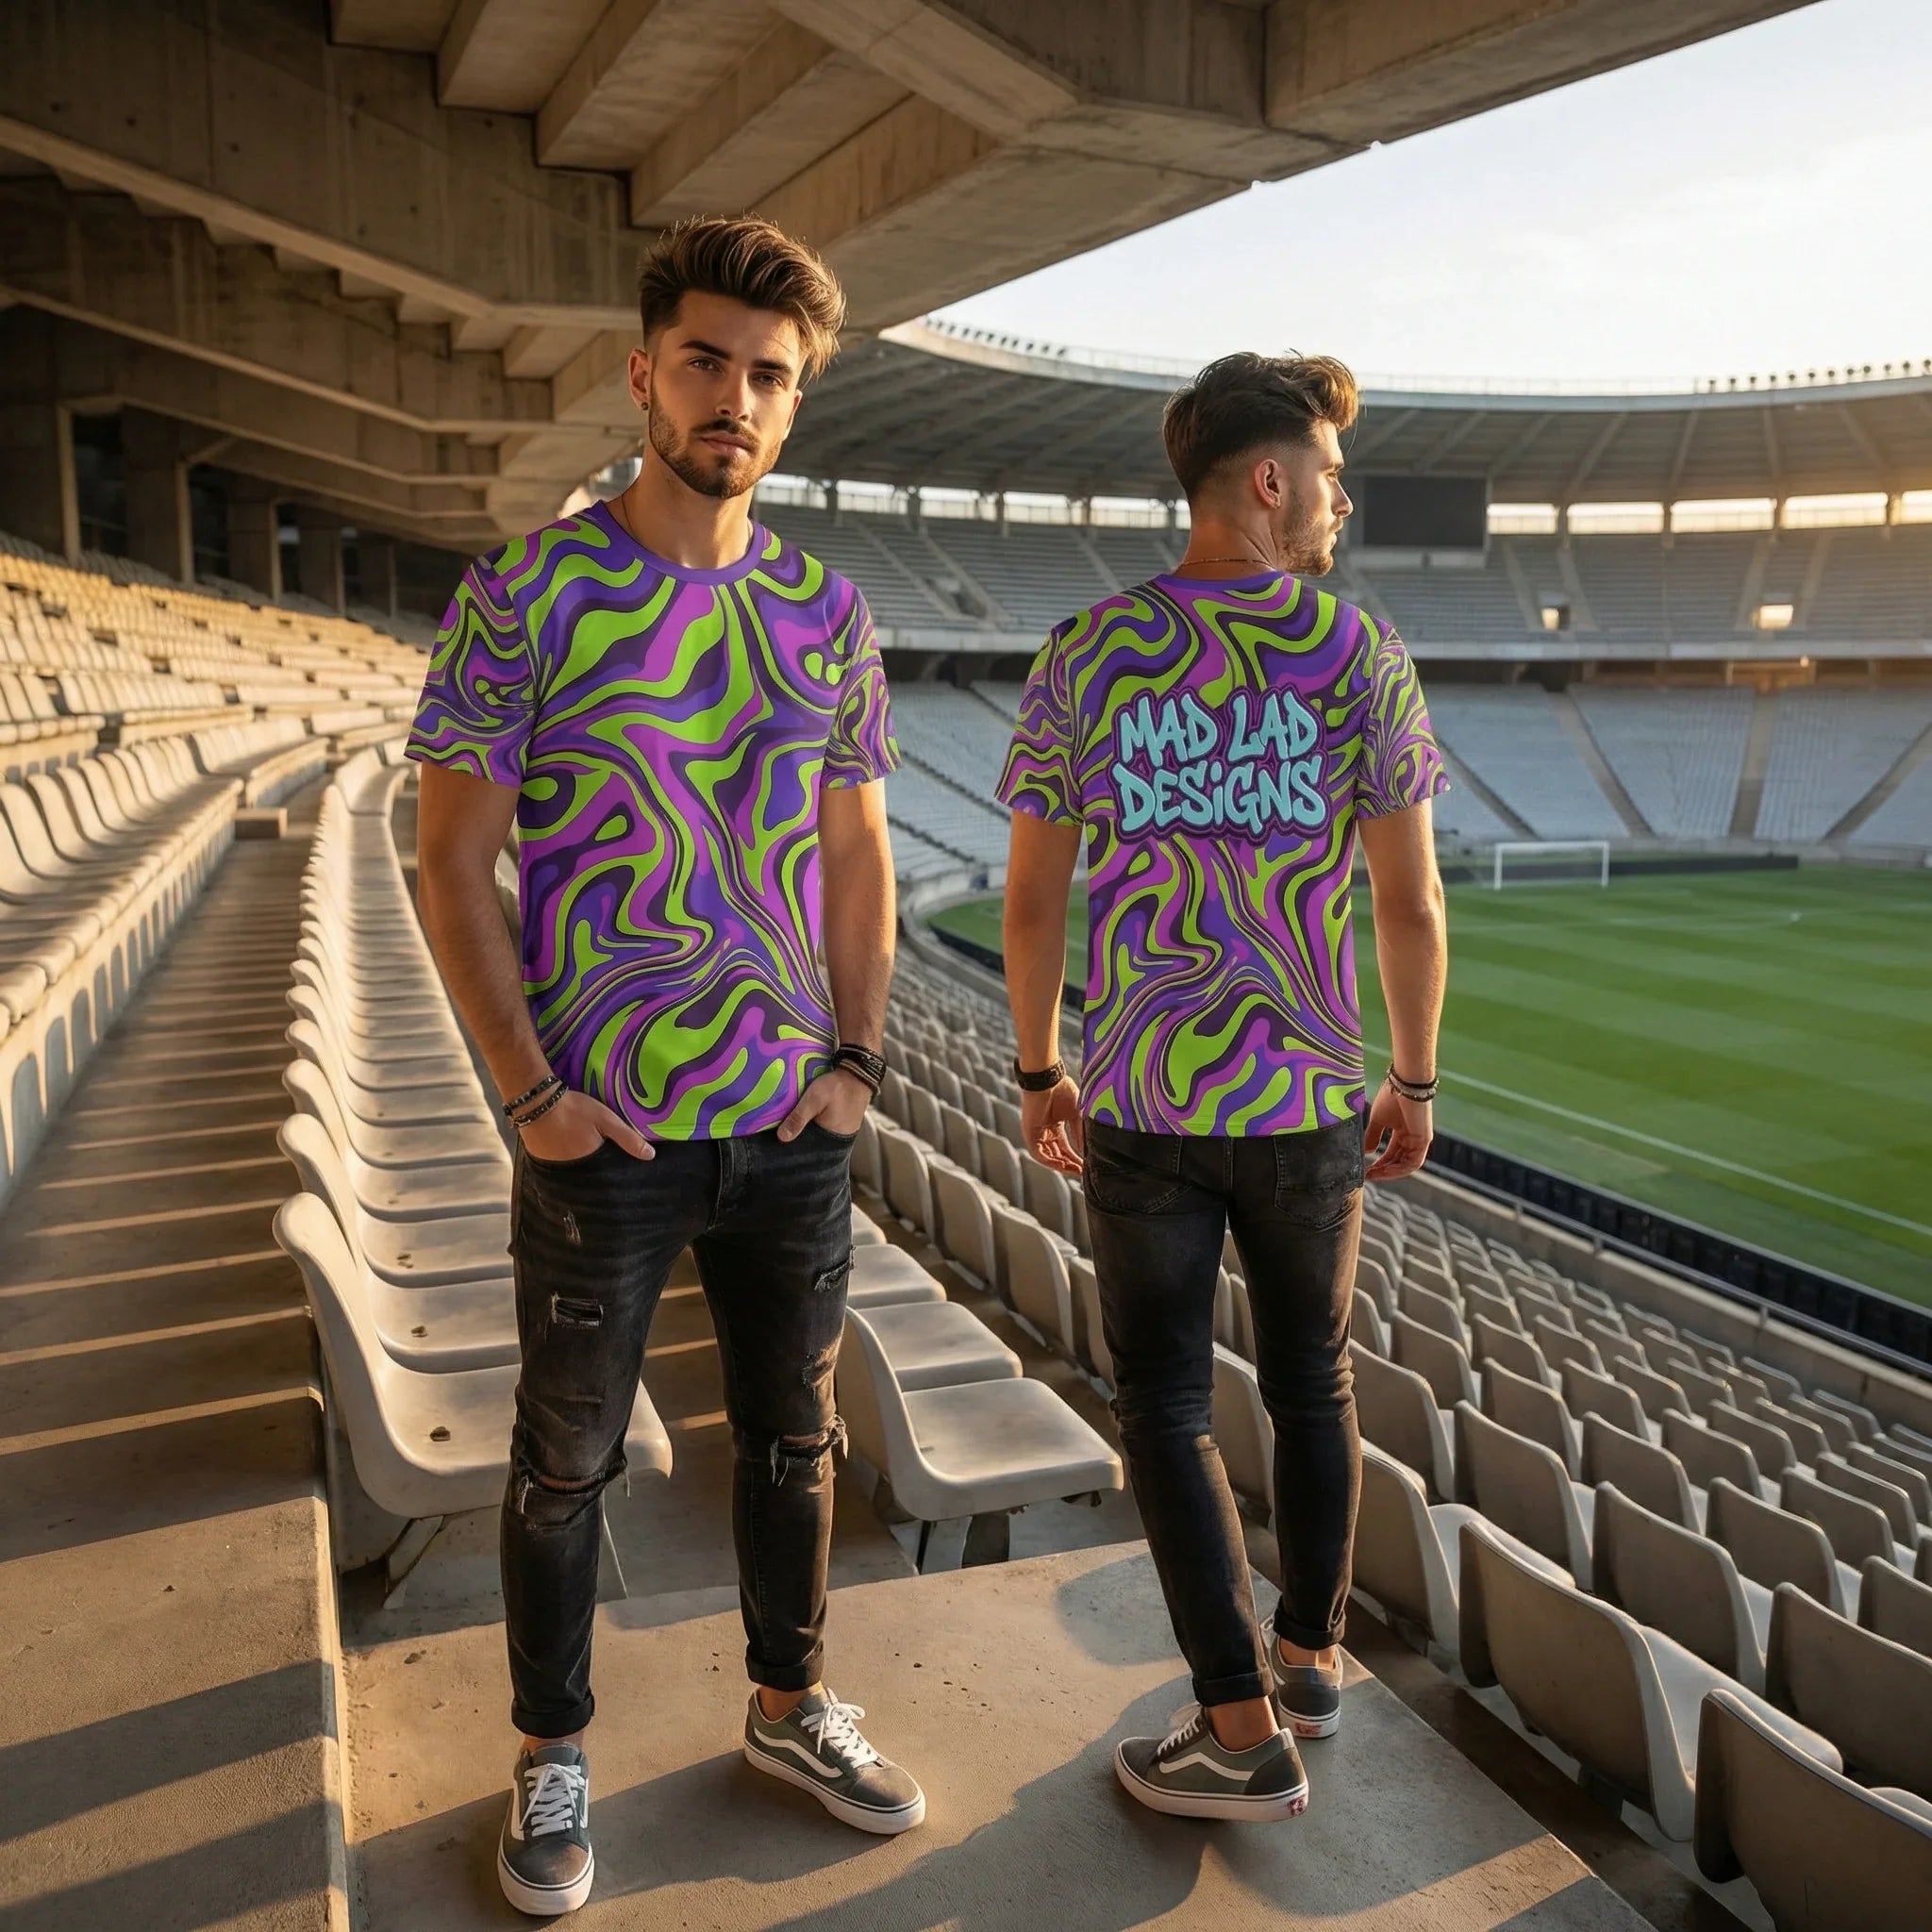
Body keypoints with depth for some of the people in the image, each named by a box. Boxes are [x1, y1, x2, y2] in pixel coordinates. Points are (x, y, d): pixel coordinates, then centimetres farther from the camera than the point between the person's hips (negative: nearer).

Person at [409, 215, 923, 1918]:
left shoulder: (828, 610, 5)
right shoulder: (529, 594, -7)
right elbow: (453, 863, -7)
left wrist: (857, 1056, 2)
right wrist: (532, 1088, -12)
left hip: (798, 1130, 4)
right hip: (604, 1133, -3)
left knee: (796, 1435, 17)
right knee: (568, 1456, 12)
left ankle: (790, 1706, 39)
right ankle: (553, 1753, 34)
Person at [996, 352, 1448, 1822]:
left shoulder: (1086, 656, -3)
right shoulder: (1357, 653, -6)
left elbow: (1033, 896, -2)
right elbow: (1412, 904, -6)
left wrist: (1039, 1071, 10)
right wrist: (1415, 1080, 6)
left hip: (1142, 1107, 0)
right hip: (1310, 1103, 1)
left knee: (1165, 1401, 11)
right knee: (1312, 1377, 20)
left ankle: (1246, 1730, 15)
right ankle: (1311, 1656, 37)